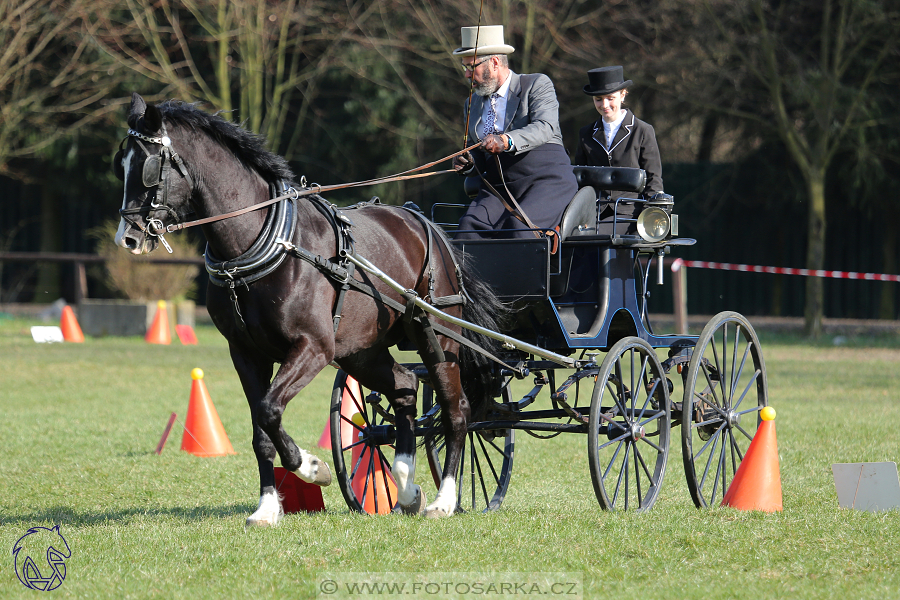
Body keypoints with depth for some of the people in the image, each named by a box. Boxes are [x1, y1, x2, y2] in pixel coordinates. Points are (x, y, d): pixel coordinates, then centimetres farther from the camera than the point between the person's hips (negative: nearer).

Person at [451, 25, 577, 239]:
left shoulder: (537, 85, 2)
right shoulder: (473, 103, 21)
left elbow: (545, 127, -17)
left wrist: (507, 141, -34)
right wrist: (469, 163, 1)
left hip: (547, 182, -5)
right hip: (499, 188, 5)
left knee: (519, 225, -33)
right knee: (469, 225, -24)